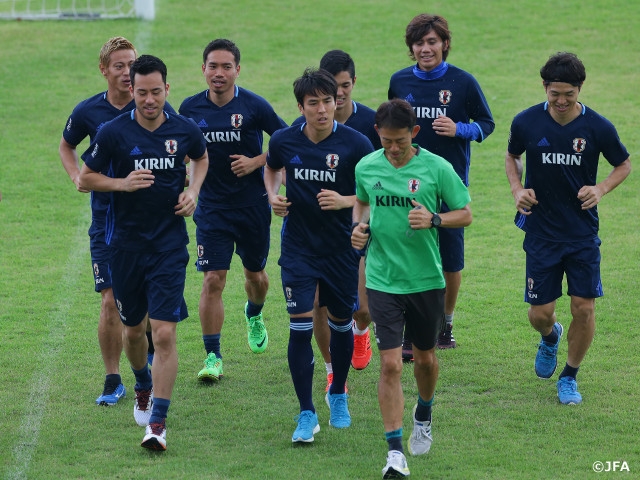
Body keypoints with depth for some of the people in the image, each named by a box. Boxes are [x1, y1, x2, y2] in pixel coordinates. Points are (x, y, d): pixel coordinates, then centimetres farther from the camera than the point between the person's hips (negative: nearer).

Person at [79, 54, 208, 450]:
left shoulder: (185, 130, -3)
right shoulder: (114, 133, -9)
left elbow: (202, 157, 20)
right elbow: (86, 178, 1)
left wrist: (193, 191, 2)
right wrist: (123, 183, -16)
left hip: (171, 243, -1)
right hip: (126, 243, 1)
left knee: (165, 333, -12)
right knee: (134, 329, 15)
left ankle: (158, 422, -9)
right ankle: (144, 388, 46)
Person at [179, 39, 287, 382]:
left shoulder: (254, 106, -10)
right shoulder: (191, 108, -2)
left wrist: (256, 162, -14)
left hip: (253, 205, 0)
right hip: (211, 208, 0)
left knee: (255, 274, 17)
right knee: (213, 280, -10)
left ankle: (254, 315, 51)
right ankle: (213, 357, -4)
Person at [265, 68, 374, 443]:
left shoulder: (355, 144, -13)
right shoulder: (284, 141, -5)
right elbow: (272, 169, 18)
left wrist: (345, 201, -23)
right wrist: (273, 195, -1)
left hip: (342, 247, 0)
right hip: (298, 247, 0)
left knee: (341, 323, 13)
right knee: (301, 327, -8)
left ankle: (338, 396, 38)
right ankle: (307, 415, 0)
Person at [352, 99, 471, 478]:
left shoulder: (437, 168, -9)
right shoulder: (366, 167, -2)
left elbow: (465, 214, -2)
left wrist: (434, 219, -20)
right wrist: (359, 226, -2)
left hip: (426, 279, 0)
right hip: (383, 280, 0)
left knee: (425, 358, 16)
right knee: (390, 364, -9)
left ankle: (424, 414, 48)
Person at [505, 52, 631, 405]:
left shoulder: (598, 127, -10)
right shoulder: (526, 123, -7)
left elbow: (624, 165, 6)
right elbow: (512, 156, 13)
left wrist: (600, 189, -12)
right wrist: (517, 188, -5)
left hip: (583, 233, 0)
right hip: (541, 232, 1)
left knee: (584, 307, -4)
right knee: (539, 313, 1)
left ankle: (570, 377, 18)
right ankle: (550, 337, 39)